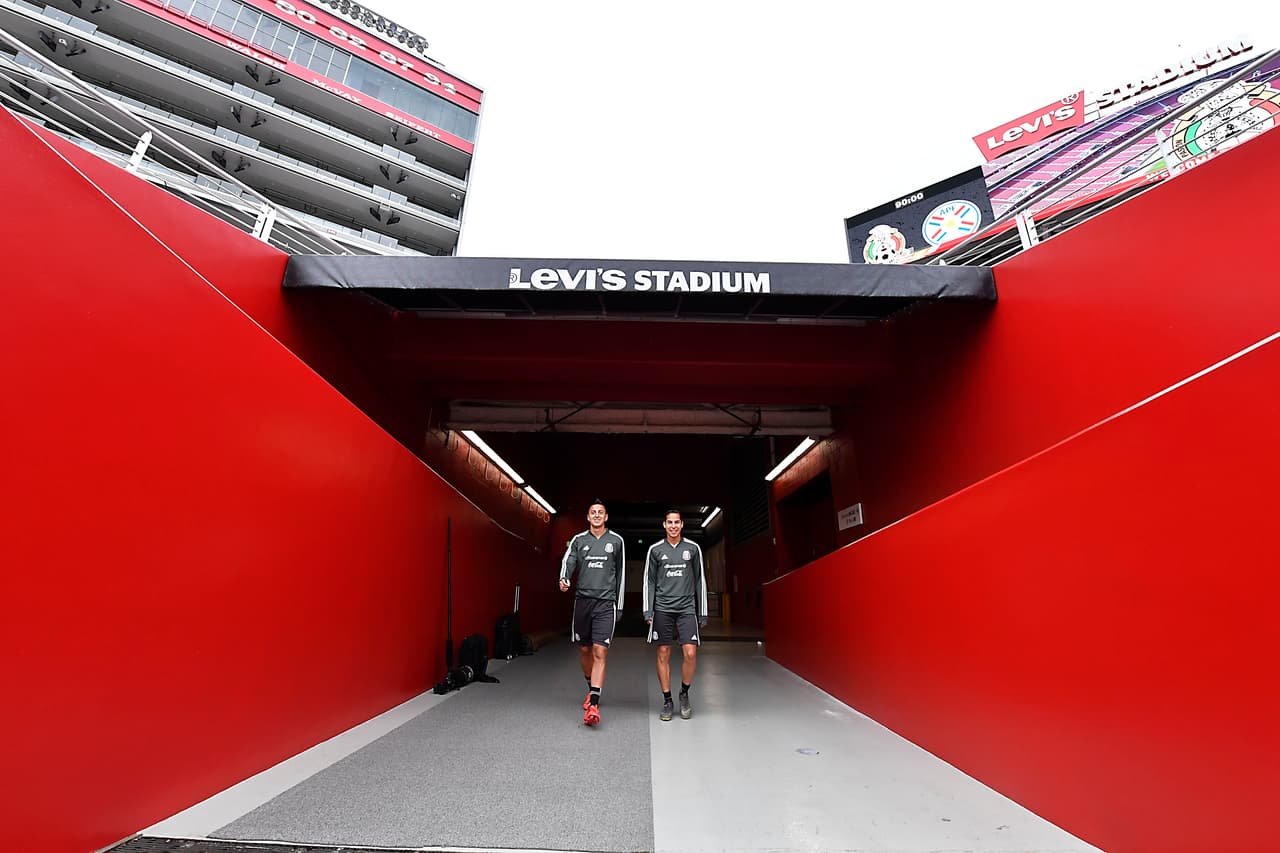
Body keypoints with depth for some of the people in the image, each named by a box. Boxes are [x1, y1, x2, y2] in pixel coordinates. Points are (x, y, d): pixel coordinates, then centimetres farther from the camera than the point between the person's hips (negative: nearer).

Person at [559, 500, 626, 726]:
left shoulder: (616, 541, 5)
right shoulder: (578, 540, 7)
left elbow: (620, 573, 10)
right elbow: (568, 561, -7)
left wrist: (618, 604, 10)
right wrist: (564, 578, -30)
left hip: (606, 602, -2)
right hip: (583, 599, 2)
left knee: (600, 652, -11)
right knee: (584, 650, 13)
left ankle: (593, 704, -11)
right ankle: (591, 690, 36)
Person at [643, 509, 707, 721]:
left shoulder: (693, 548, 5)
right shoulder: (655, 549, 5)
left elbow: (700, 581, 9)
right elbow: (649, 582, 6)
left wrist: (702, 613, 7)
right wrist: (648, 611, -1)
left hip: (686, 608, 0)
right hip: (662, 608, 0)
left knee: (690, 653, -8)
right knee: (663, 654, 3)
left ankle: (684, 694, 16)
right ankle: (667, 701, 17)